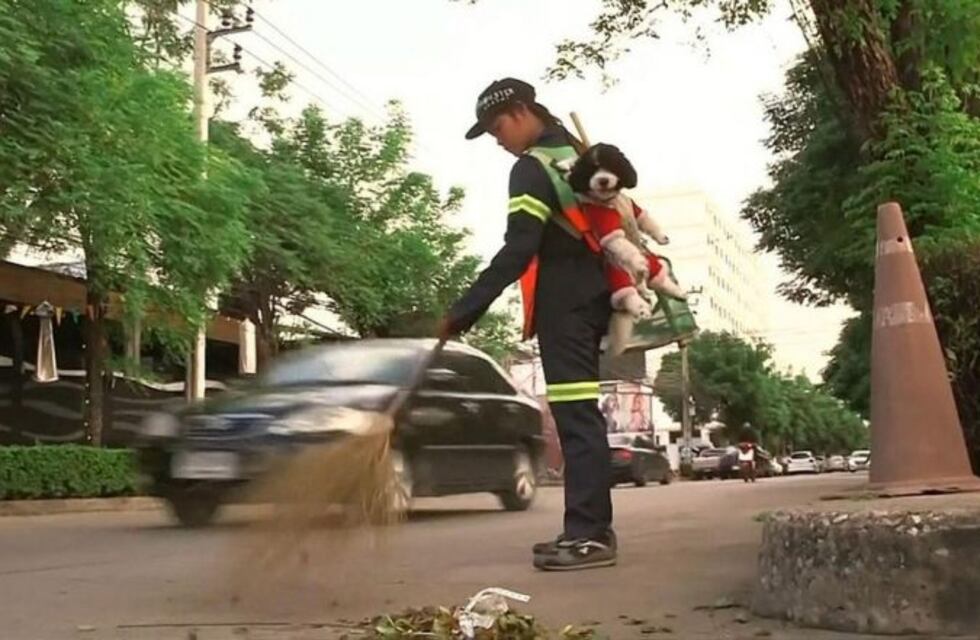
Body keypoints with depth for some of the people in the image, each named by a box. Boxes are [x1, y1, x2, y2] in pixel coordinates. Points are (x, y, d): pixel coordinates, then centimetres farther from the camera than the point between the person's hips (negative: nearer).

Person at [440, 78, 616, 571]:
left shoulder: (532, 168, -10)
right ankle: (590, 528, 14)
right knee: (580, 414, 10)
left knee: (575, 415, -11)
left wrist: (464, 310, -20)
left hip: (562, 305, -9)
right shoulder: (577, 153, 18)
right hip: (591, 299, 9)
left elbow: (517, 251, -20)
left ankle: (589, 534, -12)